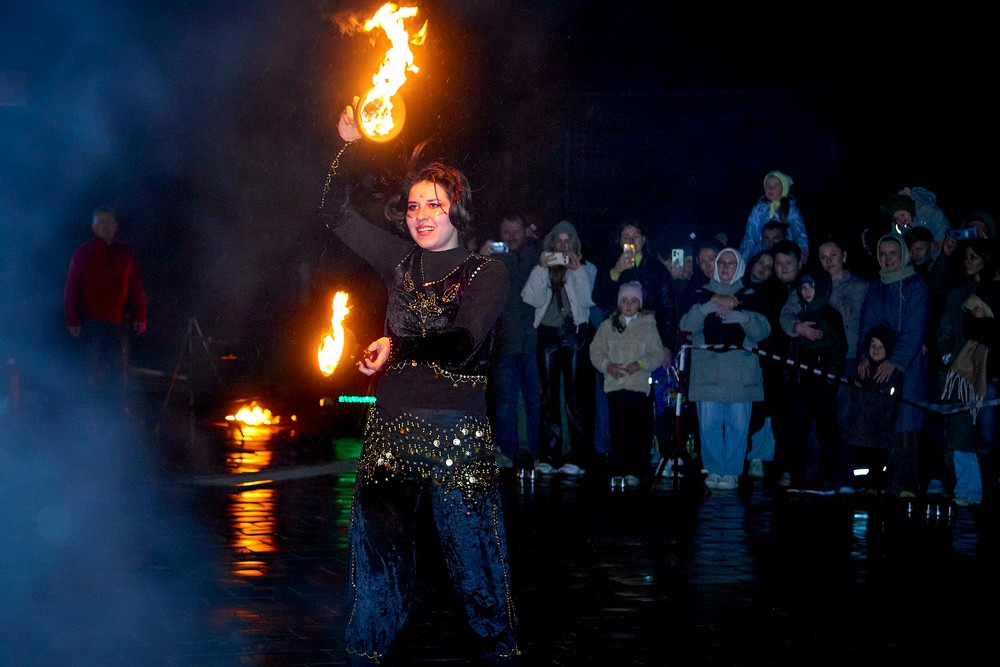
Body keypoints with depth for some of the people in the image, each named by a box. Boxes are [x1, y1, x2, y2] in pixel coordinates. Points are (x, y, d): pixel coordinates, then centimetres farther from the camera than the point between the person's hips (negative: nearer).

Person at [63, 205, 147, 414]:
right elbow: (71, 289, 1)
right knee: (95, 368, -1)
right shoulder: (83, 253, 2)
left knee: (120, 367, 3)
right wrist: (73, 320, -5)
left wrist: (140, 317, 2)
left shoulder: (125, 252, 9)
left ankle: (122, 408, 8)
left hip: (120, 322, 2)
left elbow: (137, 287, 9)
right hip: (92, 322, -2)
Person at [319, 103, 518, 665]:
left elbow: (464, 343, -14)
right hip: (392, 424, 4)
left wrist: (398, 346, -16)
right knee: (379, 542, 6)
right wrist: (349, 147, 4)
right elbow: (337, 215, 13)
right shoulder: (402, 261, 11)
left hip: (458, 429, -4)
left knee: (471, 545, -2)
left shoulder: (486, 272, -1)